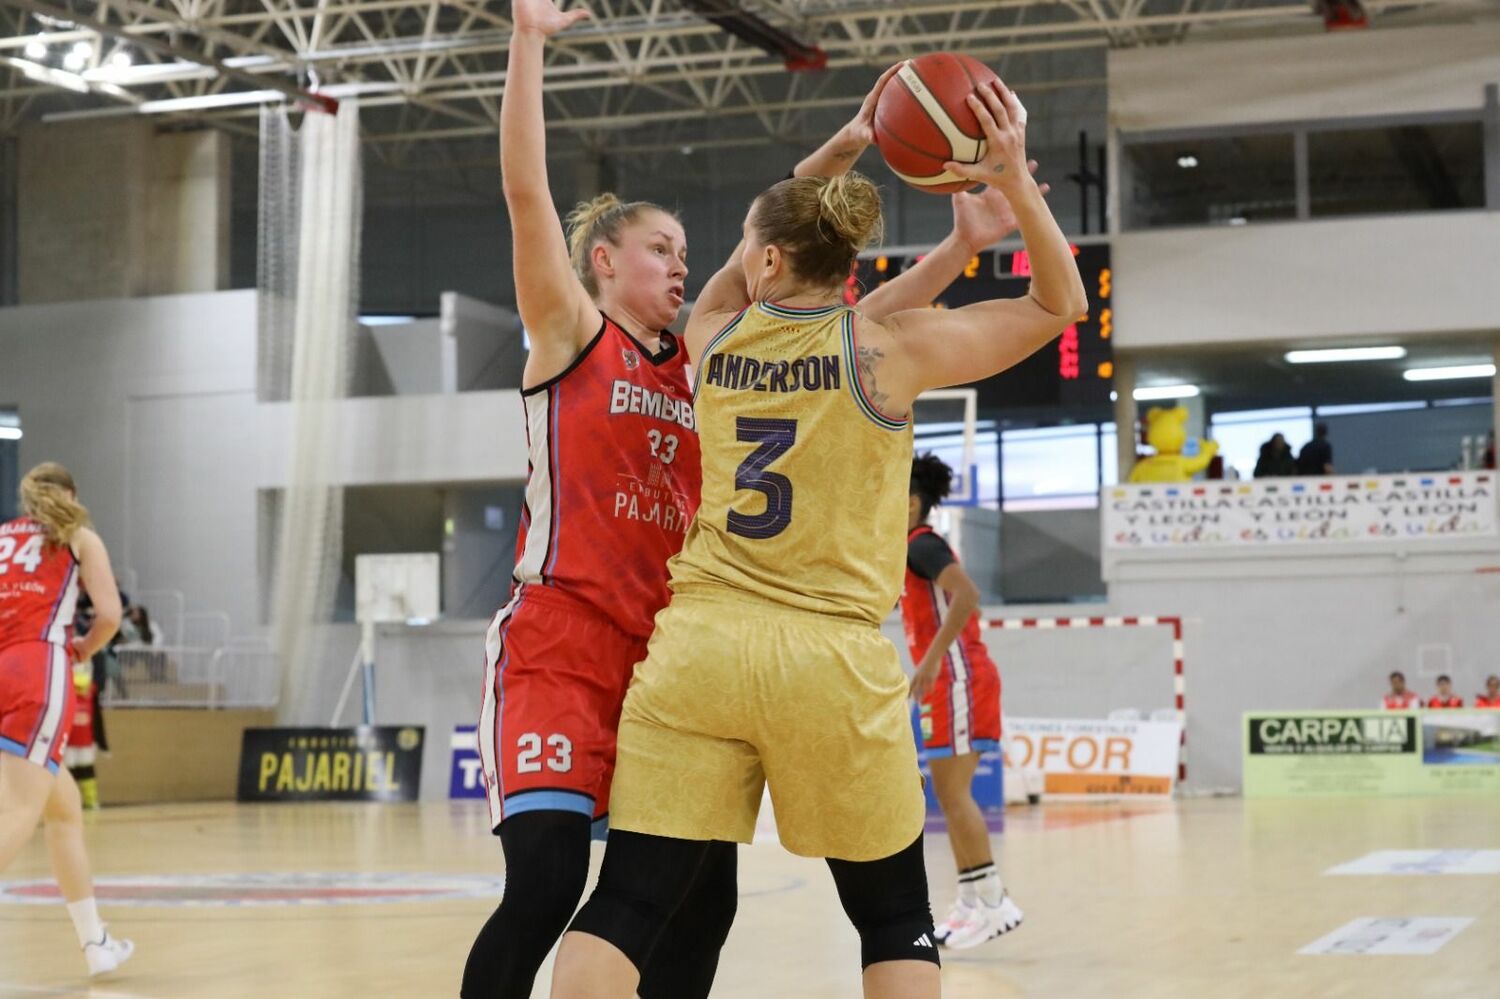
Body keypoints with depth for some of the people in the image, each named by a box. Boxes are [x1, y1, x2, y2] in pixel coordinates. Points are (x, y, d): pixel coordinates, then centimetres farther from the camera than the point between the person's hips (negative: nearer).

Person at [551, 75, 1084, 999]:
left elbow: (736, 282, 31)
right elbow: (1059, 304, 7)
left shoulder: (714, 337, 7)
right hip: (835, 658, -2)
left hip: (699, 644, 2)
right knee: (896, 920, 13)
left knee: (625, 905, 1)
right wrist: (1014, 178, 0)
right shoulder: (891, 350, -2)